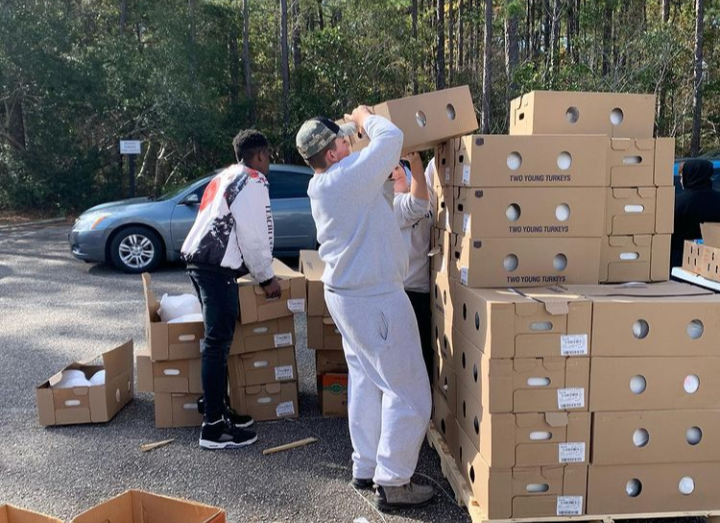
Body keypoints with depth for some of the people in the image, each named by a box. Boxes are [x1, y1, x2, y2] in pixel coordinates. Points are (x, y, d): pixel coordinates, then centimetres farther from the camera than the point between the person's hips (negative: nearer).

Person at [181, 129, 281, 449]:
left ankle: (217, 408, 25)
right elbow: (254, 236, -13)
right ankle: (213, 428, -4)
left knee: (216, 339, 16)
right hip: (218, 268, -10)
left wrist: (257, 273, 31)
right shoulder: (253, 181, -5)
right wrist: (267, 278, -2)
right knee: (218, 342, -8)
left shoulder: (225, 177, 25)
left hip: (199, 261, 10)